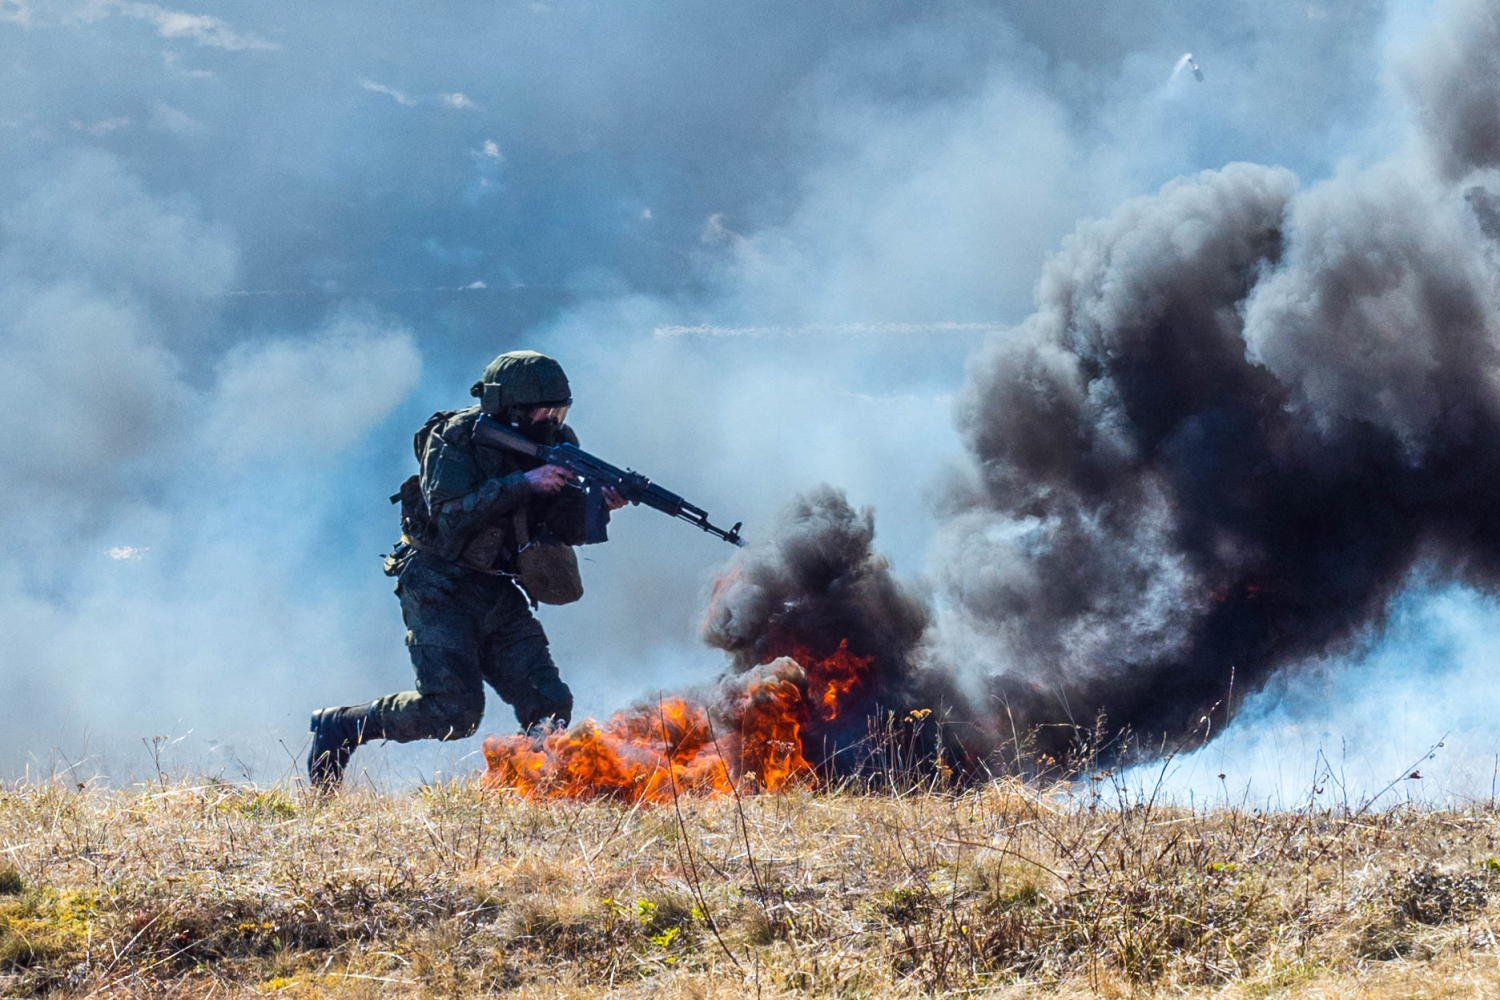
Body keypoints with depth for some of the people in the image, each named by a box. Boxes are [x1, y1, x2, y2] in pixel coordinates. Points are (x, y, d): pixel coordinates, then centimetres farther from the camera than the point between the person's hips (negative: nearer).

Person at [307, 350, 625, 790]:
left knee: (549, 705, -7)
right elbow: (450, 515, -26)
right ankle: (340, 726, 1)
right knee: (454, 711, -17)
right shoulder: (456, 437, -14)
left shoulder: (552, 443, 4)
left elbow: (567, 528, 2)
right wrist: (524, 483, -29)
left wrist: (598, 505, -20)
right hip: (440, 590, -6)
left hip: (499, 596, 7)